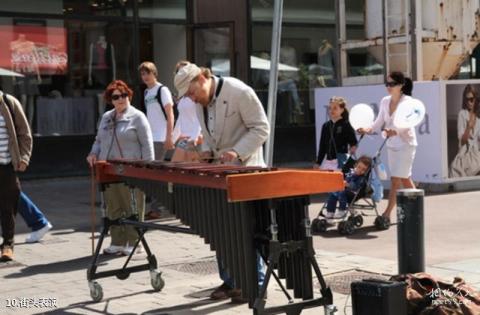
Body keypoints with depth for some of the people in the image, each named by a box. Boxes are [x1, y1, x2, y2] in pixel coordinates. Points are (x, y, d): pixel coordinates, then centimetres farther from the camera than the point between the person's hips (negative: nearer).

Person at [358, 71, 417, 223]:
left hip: (406, 144, -7)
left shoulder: (407, 101, -13)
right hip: (392, 145, 7)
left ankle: (387, 213, -8)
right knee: (405, 179, 14)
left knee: (395, 179, -9)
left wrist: (395, 131, -43)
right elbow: (379, 122, 7)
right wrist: (369, 129, -13)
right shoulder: (385, 101, 6)